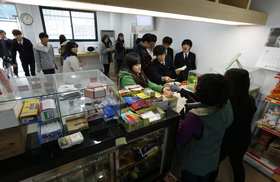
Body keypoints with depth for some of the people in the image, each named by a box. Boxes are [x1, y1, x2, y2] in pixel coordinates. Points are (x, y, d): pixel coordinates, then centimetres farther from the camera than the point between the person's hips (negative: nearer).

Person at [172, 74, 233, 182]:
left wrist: (182, 118, -17)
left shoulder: (194, 117, -42)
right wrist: (189, 99, 0)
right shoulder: (226, 107, -21)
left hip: (192, 163, -5)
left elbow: (180, 140, -26)